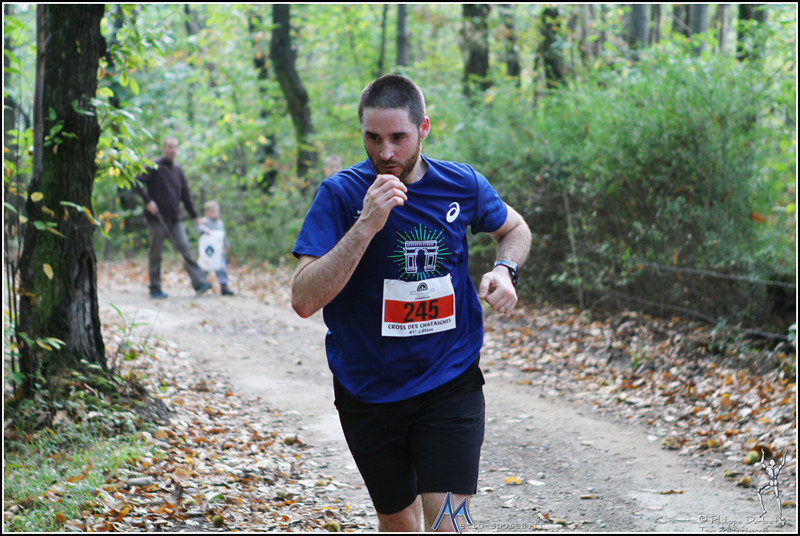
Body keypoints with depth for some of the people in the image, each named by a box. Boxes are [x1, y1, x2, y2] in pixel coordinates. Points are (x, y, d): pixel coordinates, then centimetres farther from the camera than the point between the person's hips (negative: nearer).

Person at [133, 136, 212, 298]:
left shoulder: (178, 170, 13)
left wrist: (194, 216, 16)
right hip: (156, 219, -4)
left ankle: (199, 282, -11)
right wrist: (148, 201, -20)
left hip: (175, 219, 4)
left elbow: (186, 194, 18)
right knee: (155, 254, 2)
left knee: (185, 249, -5)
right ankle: (155, 289, 9)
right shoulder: (153, 167, -5)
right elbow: (136, 182, -12)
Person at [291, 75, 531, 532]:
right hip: (367, 390, 0)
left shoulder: (463, 185, -4)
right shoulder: (340, 194, -12)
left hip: (451, 385, 0)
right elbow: (304, 300, -21)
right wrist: (366, 225, -30)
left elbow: (515, 229, 19)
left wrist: (505, 270, -4)